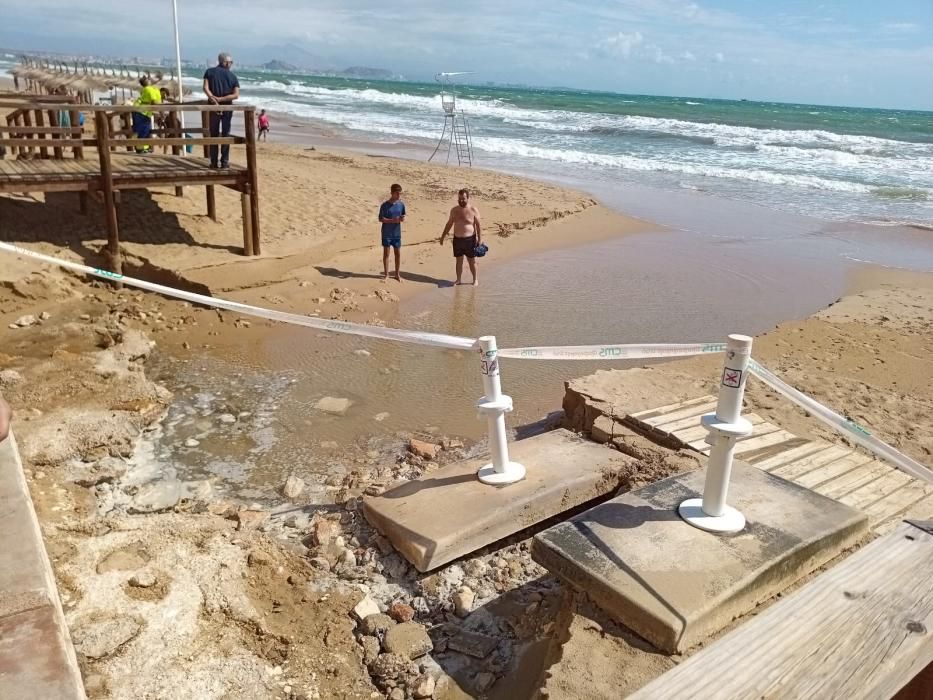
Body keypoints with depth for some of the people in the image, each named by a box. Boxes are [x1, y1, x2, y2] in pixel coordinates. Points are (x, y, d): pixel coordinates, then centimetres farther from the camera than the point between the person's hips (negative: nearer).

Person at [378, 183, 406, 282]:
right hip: (386, 234, -3)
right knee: (386, 253, 6)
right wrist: (393, 220, -22)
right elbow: (381, 219, -10)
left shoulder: (401, 204, 0)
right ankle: (386, 275, 17)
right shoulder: (385, 205, -12)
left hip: (397, 234, 3)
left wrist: (402, 218, -15)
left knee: (398, 253, 8)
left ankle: (397, 274, 22)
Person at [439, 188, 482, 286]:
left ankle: (475, 279, 21)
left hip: (470, 239, -3)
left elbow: (478, 226, -6)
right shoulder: (454, 210, 5)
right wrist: (443, 236, 14)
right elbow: (449, 224, 14)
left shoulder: (473, 210, -7)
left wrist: (480, 239, -11)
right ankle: (458, 280, 21)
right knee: (459, 260, 11)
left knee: (472, 261, 6)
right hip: (457, 239, 3)